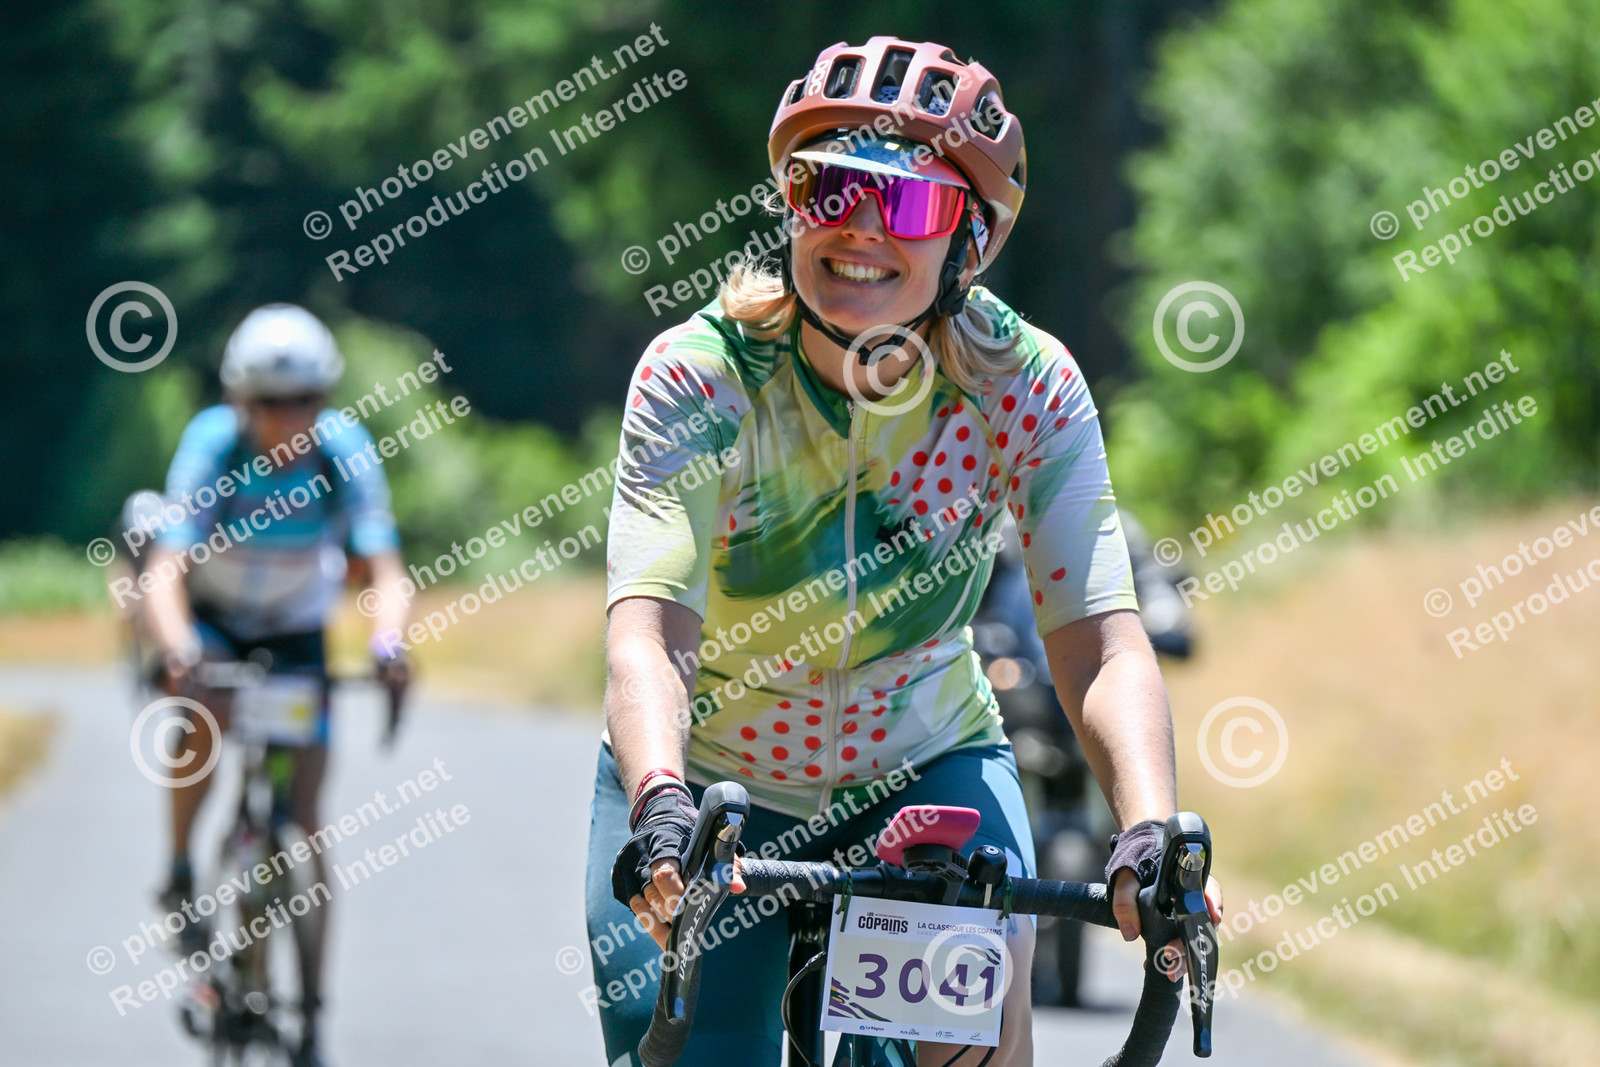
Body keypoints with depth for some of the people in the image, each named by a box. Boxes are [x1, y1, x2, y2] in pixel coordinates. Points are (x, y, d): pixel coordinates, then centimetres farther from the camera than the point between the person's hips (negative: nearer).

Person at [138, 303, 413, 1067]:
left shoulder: (343, 451, -24)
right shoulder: (213, 444, -28)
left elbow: (386, 570, -29)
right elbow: (165, 573, -35)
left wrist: (386, 642, -50)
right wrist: (176, 649, -55)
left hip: (296, 631, 1)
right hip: (211, 615, -1)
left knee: (304, 821, -5)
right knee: (201, 712, -36)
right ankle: (180, 876, -15)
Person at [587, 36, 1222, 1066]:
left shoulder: (1026, 389, -20)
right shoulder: (698, 375, -24)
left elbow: (1101, 643, -28)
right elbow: (646, 634, -36)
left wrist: (1152, 829, -48)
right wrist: (660, 806, -56)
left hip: (926, 763, 0)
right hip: (713, 778, 0)